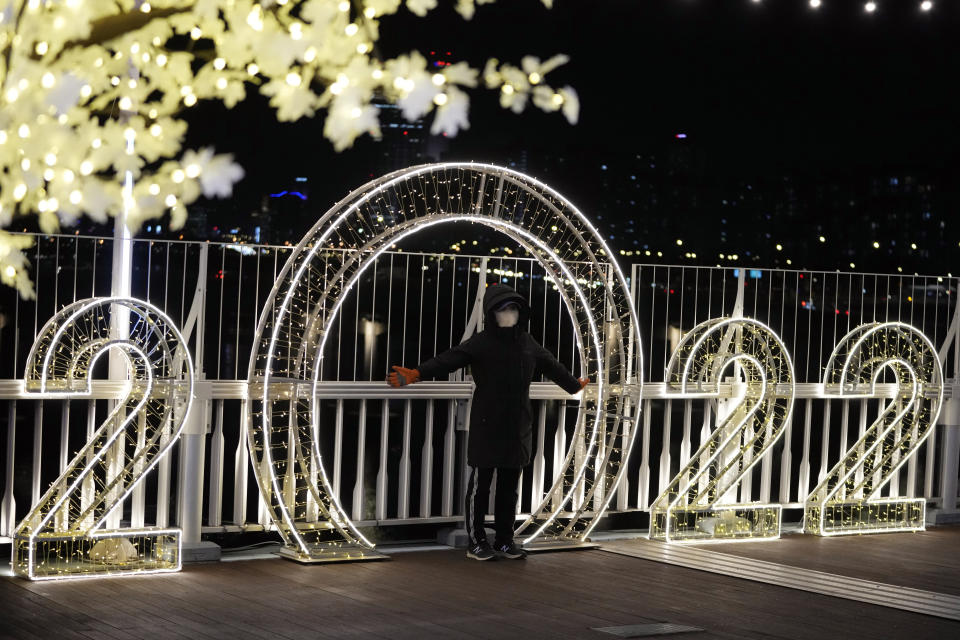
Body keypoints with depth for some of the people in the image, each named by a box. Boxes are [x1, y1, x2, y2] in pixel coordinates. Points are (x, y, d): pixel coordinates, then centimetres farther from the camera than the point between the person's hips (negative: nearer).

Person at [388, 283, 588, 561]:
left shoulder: (528, 344, 11)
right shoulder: (481, 343, -7)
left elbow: (552, 366, 28)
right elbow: (447, 360, -20)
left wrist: (573, 384, 42)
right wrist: (416, 373, -36)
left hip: (518, 429, 5)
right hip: (486, 426, -5)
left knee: (509, 486, 11)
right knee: (480, 485, 0)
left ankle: (504, 541, 19)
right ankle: (476, 542, 8)